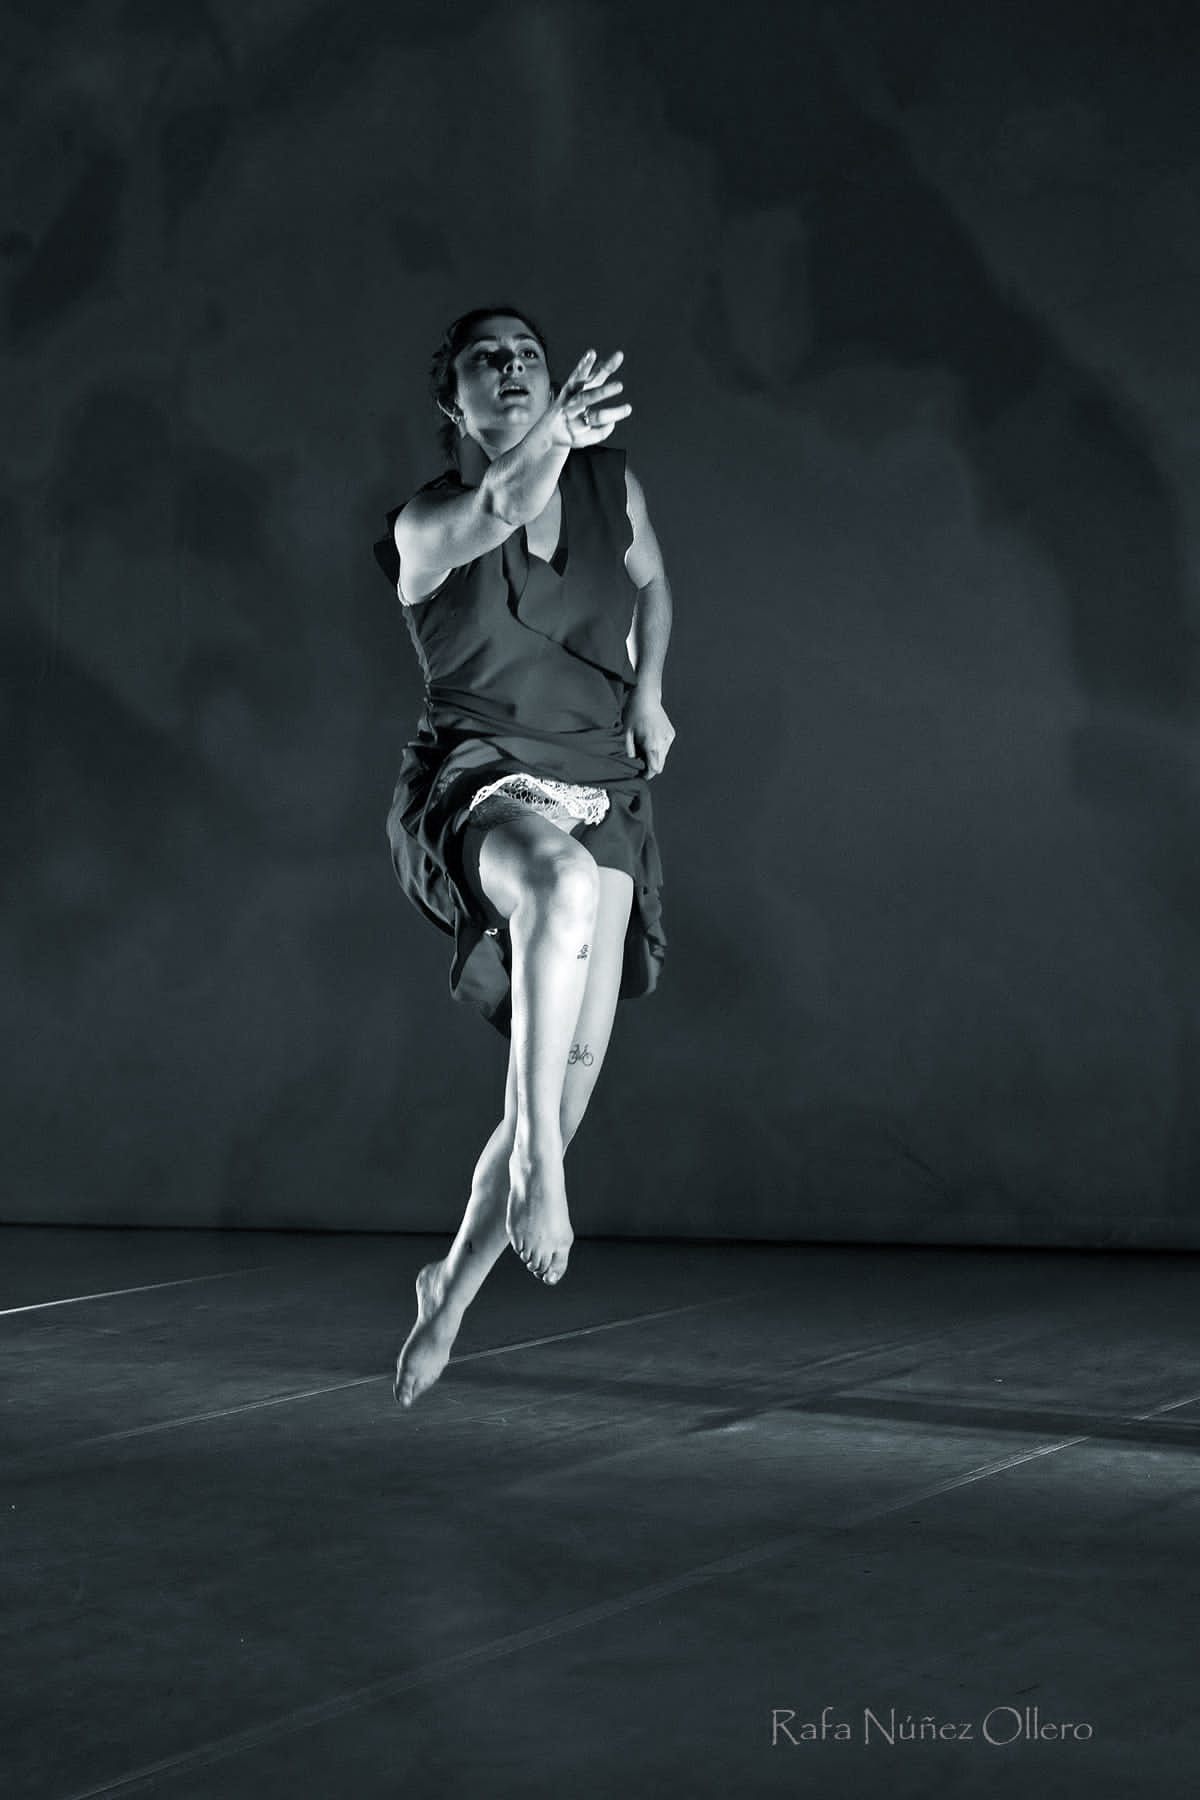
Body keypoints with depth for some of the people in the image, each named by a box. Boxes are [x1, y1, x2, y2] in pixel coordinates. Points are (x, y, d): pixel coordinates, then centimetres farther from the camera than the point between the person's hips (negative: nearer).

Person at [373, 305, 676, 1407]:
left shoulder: (610, 484, 6)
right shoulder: (428, 527, -7)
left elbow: (652, 583, 28)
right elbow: (501, 509, -33)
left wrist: (649, 688, 12)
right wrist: (551, 441, -54)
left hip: (602, 796, 5)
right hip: (480, 783, -5)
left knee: (575, 1073, 0)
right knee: (565, 877, -42)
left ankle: (453, 1292, 22)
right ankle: (533, 1159, -39)